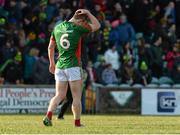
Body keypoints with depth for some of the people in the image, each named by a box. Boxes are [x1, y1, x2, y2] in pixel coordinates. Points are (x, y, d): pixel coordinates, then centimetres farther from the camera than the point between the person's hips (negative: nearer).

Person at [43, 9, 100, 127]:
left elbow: (50, 47, 16)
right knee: (77, 97, 4)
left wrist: (52, 63, 25)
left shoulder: (58, 27, 8)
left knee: (60, 95, 7)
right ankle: (77, 123, 7)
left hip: (60, 66, 6)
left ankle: (48, 116, -12)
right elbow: (97, 26, -1)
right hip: (73, 66, -5)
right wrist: (88, 13, 7)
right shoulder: (77, 28, -10)